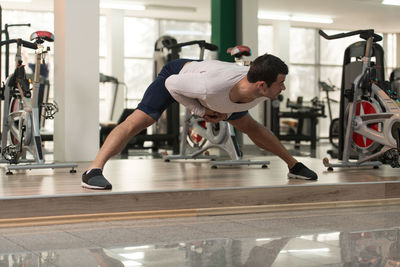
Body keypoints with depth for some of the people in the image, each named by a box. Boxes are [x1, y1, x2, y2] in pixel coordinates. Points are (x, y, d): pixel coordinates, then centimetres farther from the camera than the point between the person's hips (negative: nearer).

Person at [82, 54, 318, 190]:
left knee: (252, 128, 15)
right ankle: (94, 171, -25)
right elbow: (171, 83, -29)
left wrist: (226, 111, -13)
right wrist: (201, 111, -25)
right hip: (177, 74, -6)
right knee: (136, 122, -23)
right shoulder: (211, 86, -49)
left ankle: (294, 165, 33)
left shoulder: (260, 95, -29)